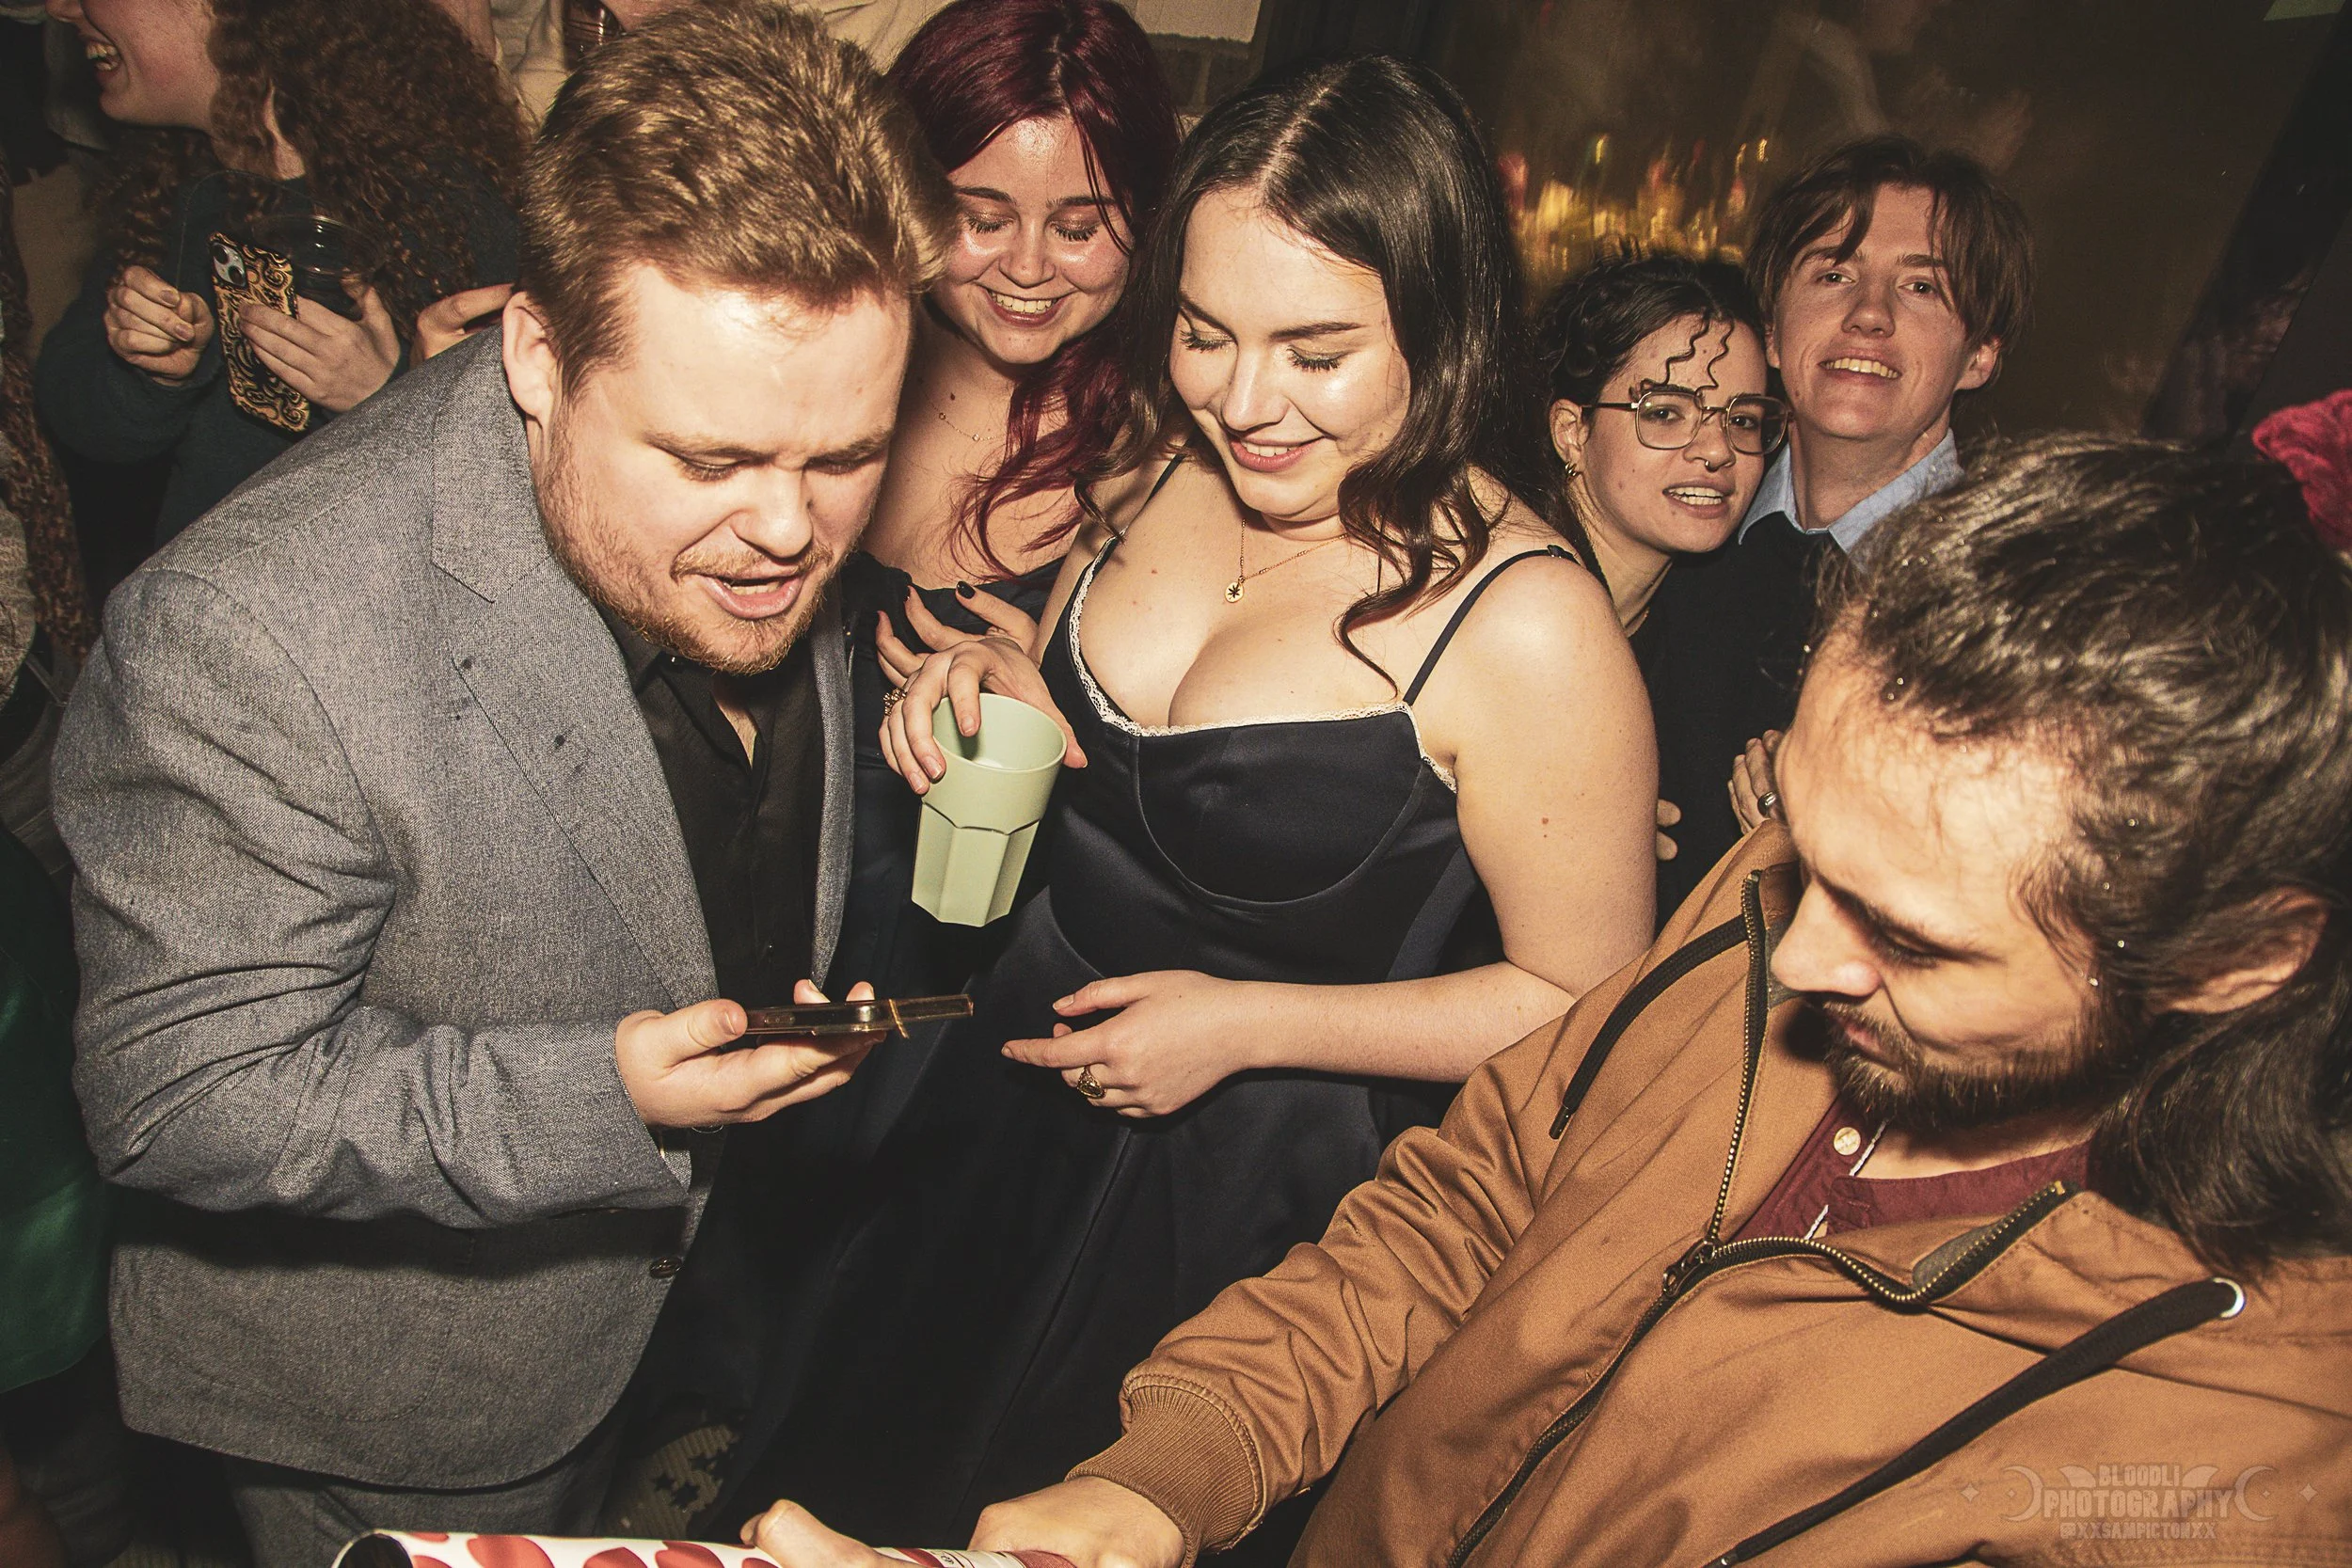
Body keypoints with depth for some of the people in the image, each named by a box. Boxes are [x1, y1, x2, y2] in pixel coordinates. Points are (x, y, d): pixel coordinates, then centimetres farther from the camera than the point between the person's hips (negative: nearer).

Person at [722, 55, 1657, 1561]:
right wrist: (998, 694, -13)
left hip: (1251, 1177, -6)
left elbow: (1582, 999, -16)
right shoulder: (1171, 460, -8)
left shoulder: (1526, 624, -26)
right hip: (1016, 1068, 6)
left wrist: (1248, 1026, -20)